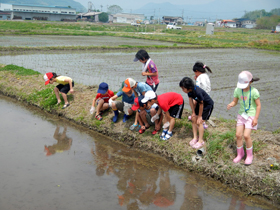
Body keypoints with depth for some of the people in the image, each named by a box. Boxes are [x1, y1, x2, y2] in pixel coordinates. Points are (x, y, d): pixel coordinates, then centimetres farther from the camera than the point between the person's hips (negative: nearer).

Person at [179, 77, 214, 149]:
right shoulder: (189, 90, -16)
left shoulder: (198, 92, -39)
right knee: (193, 119, 5)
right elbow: (191, 100, -3)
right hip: (199, 103, 8)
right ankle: (195, 138, 17)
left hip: (208, 105, -8)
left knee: (199, 122, -10)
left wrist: (200, 116, -16)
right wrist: (193, 113, 1)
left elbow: (201, 104, -27)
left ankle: (200, 141, 4)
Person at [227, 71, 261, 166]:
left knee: (246, 135, -12)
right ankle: (240, 154, 23)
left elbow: (258, 105, -9)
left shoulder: (254, 91, -16)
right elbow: (235, 101, 6)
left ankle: (249, 155, 10)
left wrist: (256, 118, -12)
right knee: (238, 135, 2)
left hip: (251, 115, -4)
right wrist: (231, 104, -18)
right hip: (241, 114, 5)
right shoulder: (238, 90, -4)